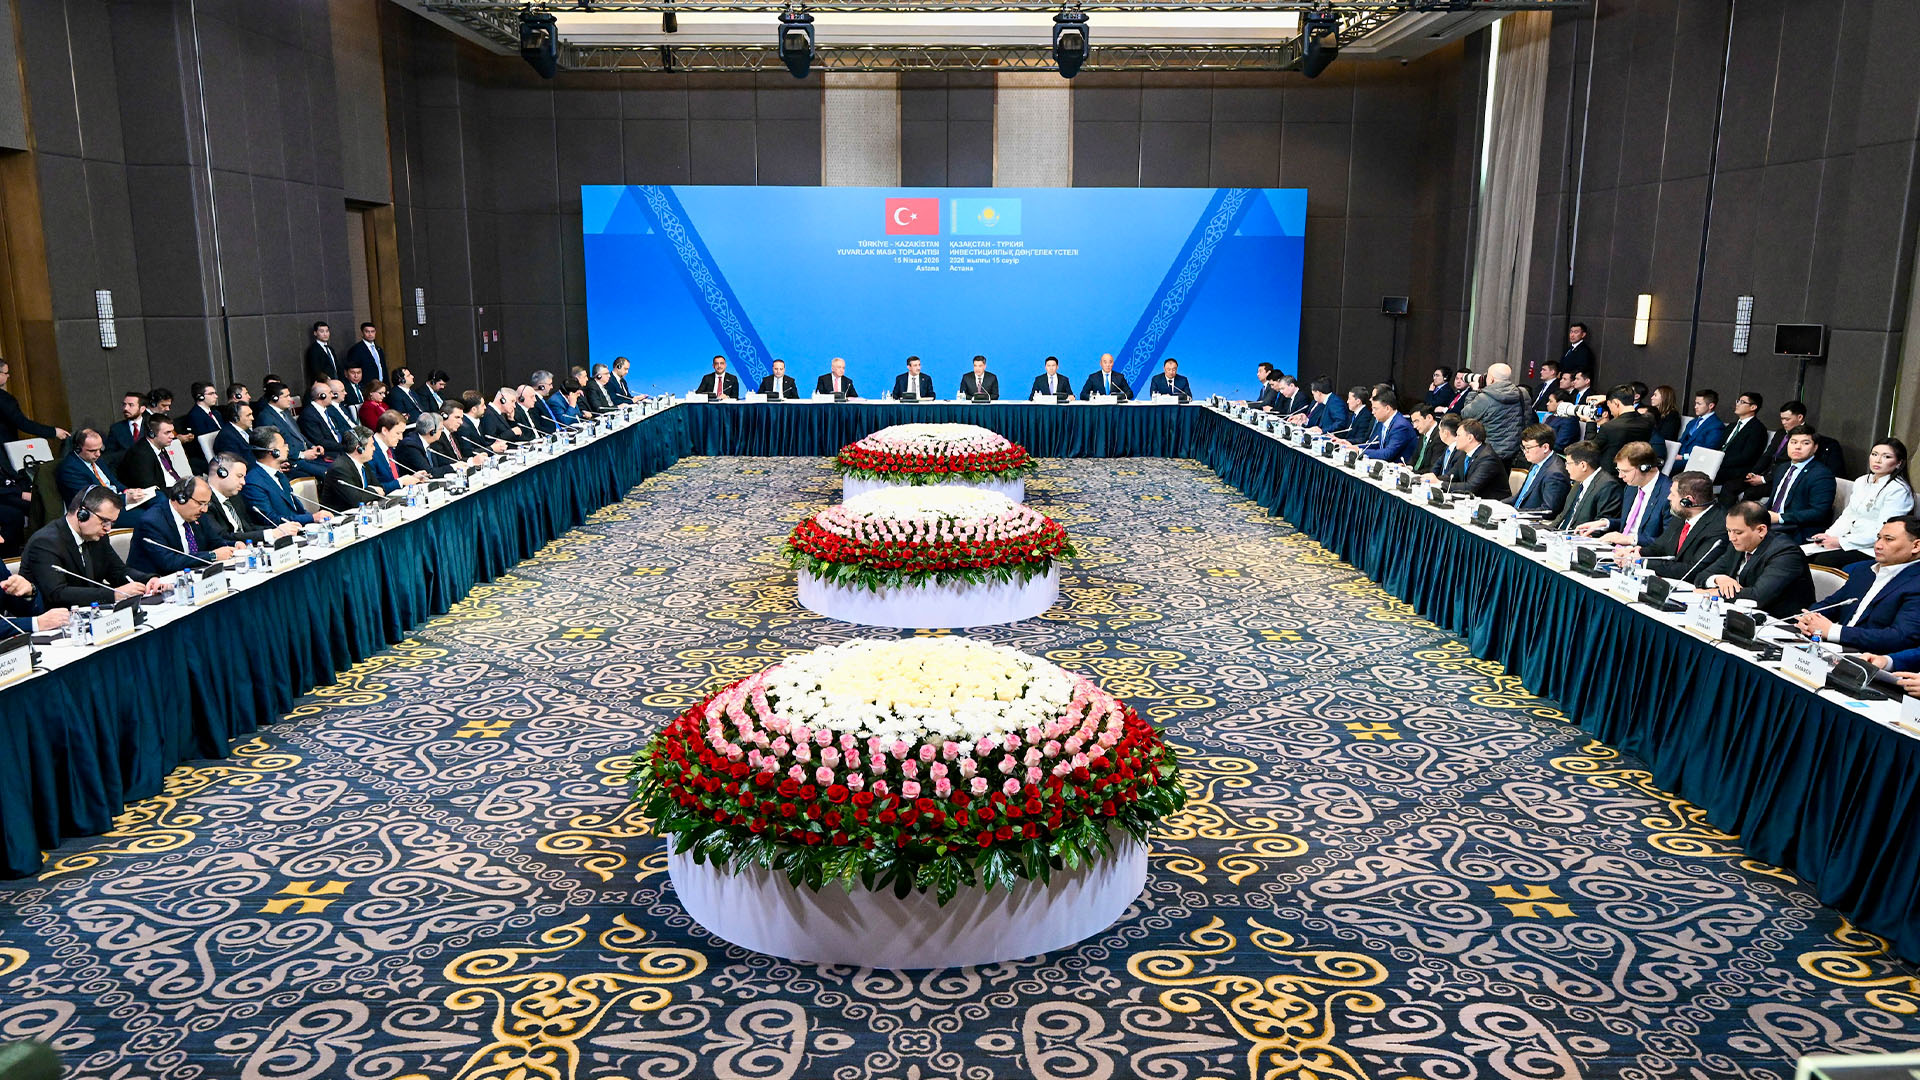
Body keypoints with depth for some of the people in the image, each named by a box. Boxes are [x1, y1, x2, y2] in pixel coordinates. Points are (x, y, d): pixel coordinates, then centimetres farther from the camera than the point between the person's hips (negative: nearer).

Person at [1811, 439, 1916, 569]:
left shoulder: (1898, 489, -11)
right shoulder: (1861, 482, 14)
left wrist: (1841, 542, -17)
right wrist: (1829, 535, 0)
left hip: (1872, 549, -7)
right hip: (1853, 540, 7)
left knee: (1822, 560, -29)